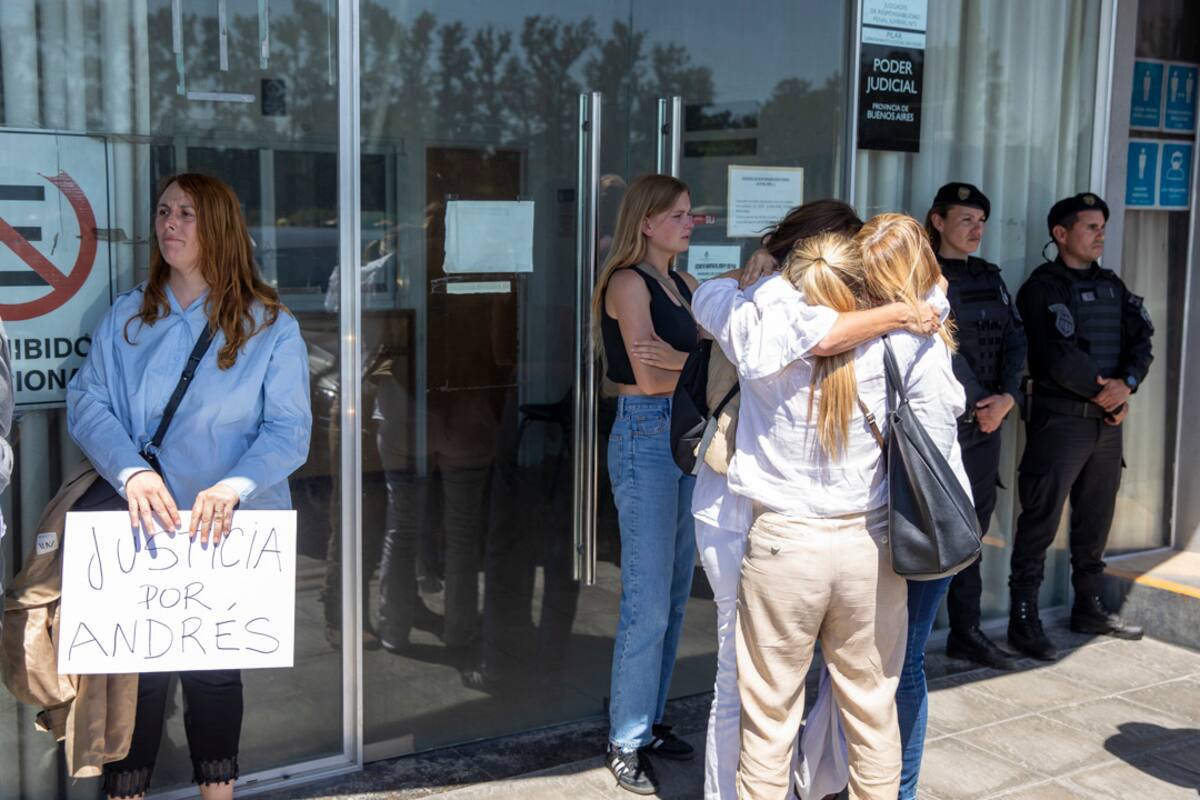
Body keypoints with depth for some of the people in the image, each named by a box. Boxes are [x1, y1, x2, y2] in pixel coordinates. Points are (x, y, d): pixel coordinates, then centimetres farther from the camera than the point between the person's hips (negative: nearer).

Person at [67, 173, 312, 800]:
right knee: (136, 670, 3)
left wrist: (232, 487, -26)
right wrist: (132, 472, -21)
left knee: (213, 669, 8)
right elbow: (87, 402, -3)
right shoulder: (125, 317, 7)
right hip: (142, 528, 2)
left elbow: (288, 430, -8)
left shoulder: (271, 327, -2)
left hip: (230, 535, -1)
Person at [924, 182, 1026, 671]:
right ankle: (910, 632, 4)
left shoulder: (989, 278, 15)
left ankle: (966, 632, 18)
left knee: (973, 527, 10)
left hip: (986, 423, 7)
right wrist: (977, 404, -13)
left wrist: (1007, 397, -7)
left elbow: (1015, 339, 8)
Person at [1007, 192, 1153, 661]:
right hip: (1060, 419, -7)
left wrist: (1126, 384, -12)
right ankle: (1023, 619, 1)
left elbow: (1141, 342, 6)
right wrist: (1104, 394, -10)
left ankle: (1088, 608, 26)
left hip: (1108, 420, 7)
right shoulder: (1043, 288, -7)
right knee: (1041, 520, -4)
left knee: (1095, 519, 14)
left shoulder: (1112, 286, 15)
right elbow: (1058, 356, -17)